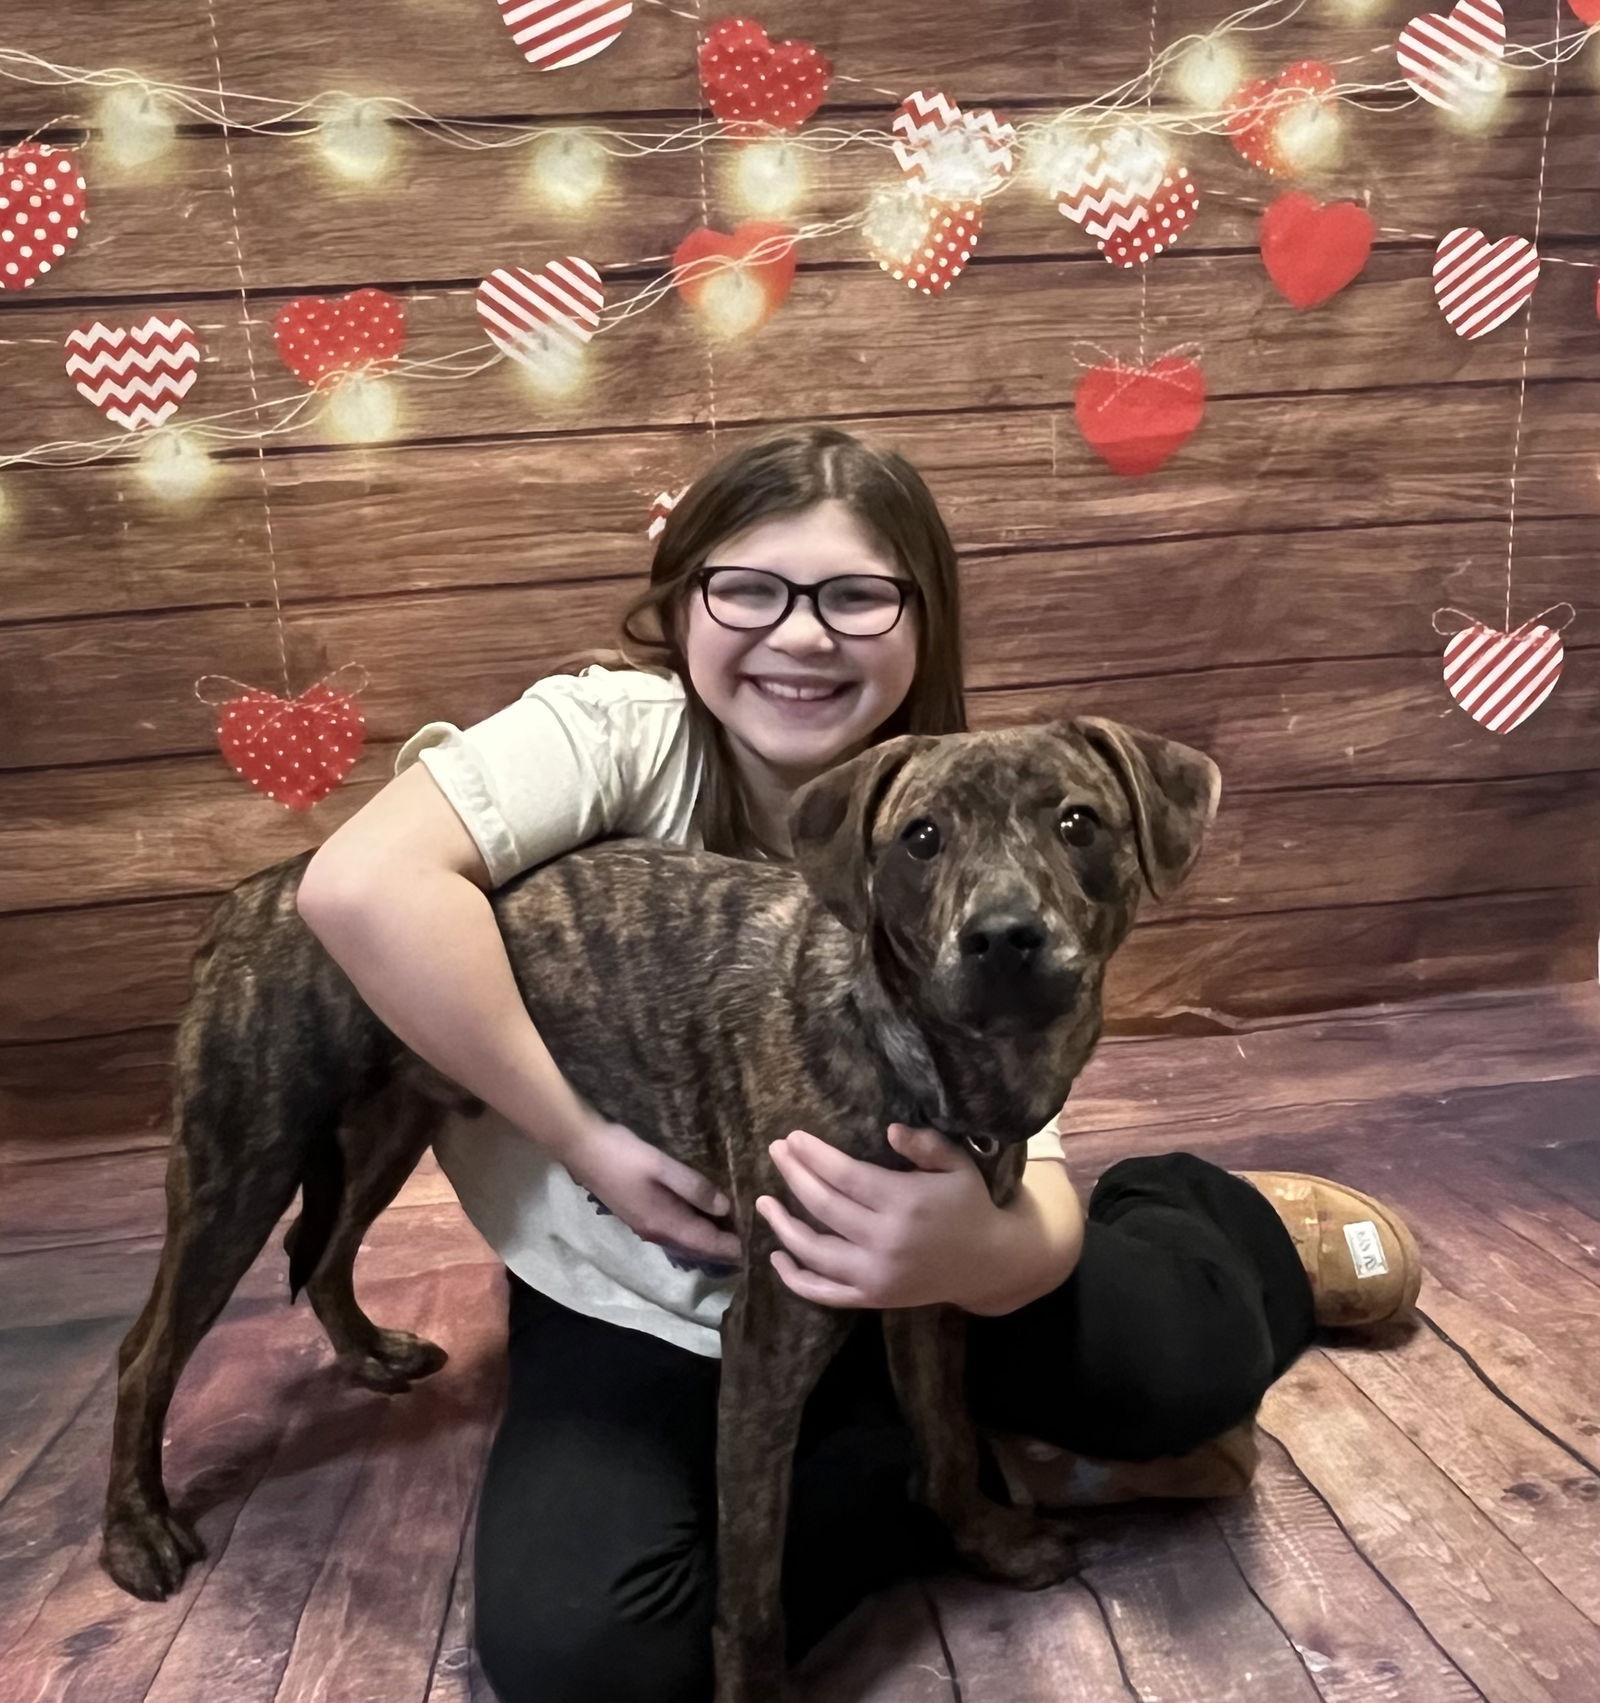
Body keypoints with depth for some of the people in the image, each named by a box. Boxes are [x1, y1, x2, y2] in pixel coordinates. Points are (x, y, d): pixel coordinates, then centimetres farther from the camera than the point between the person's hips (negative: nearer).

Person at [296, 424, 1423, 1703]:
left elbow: (1026, 1188, -18)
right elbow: (362, 882, -34)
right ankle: (999, 1466, -5)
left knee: (1183, 1353, -21)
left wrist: (976, 1247, -42)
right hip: (636, 1314, 0)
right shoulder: (619, 731, -19)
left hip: (884, 1296, 1)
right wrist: (582, 1136, -27)